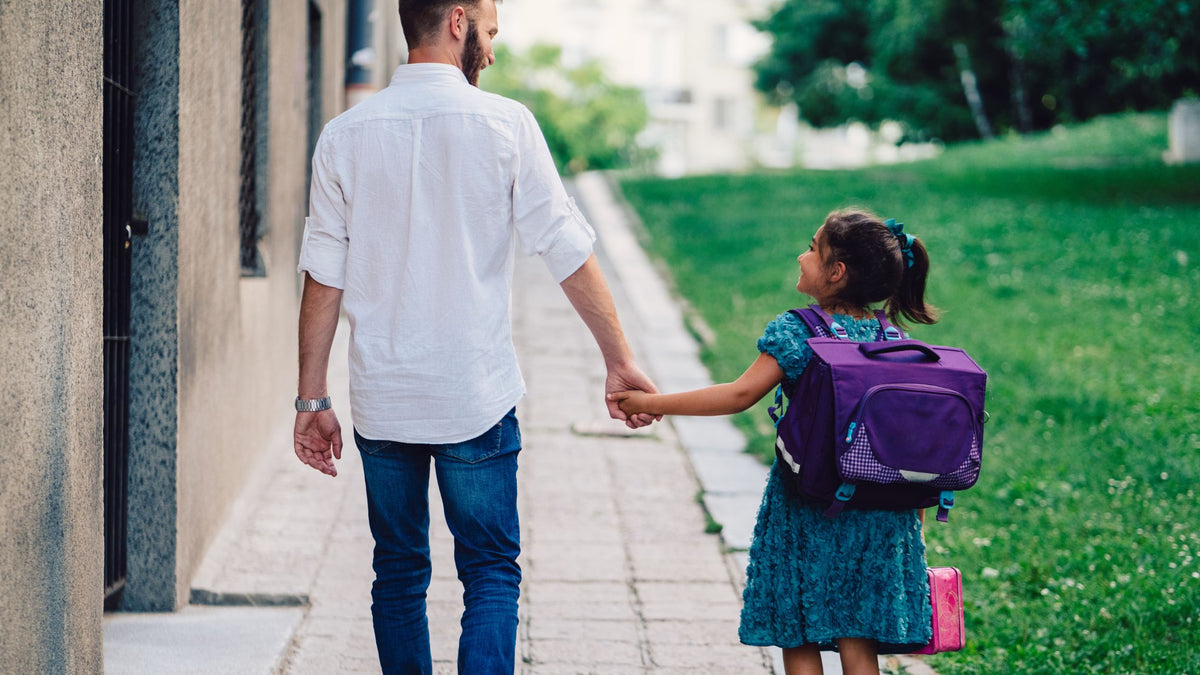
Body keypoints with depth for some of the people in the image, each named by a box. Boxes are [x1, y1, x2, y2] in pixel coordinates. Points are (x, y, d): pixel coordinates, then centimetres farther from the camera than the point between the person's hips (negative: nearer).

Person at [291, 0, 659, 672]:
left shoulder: (345, 134, 1)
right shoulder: (503, 123, -6)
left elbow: (324, 278, 1)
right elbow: (570, 252, -4)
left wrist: (313, 399, 7)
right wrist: (621, 360, 4)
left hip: (381, 401, 3)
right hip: (476, 398, -3)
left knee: (399, 571, 14)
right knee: (492, 572, 4)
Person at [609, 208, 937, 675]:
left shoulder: (797, 331, -10)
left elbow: (741, 394, -15)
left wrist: (653, 403, -8)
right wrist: (916, 513, 14)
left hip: (808, 508, -4)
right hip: (878, 513, 4)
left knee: (797, 637, 6)